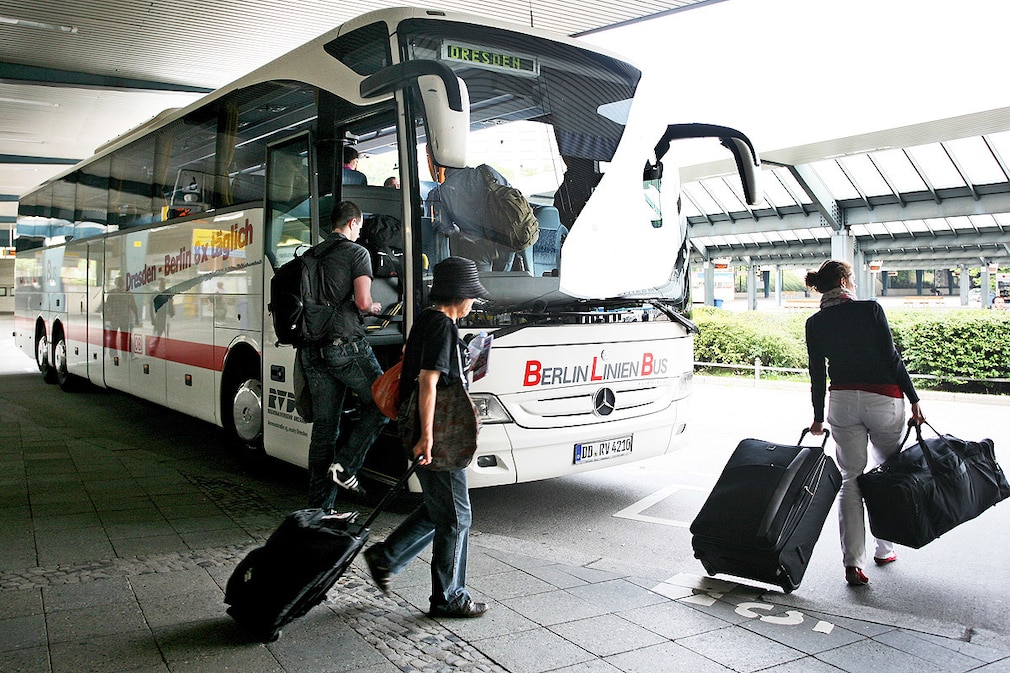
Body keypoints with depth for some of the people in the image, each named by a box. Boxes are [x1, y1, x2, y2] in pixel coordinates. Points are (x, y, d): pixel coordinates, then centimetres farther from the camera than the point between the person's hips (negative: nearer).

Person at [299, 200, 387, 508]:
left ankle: (319, 506, 12)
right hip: (345, 343, -7)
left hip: (312, 349, 7)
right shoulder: (357, 253, -1)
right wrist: (374, 308, 11)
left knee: (324, 425, 9)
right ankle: (345, 465, -4)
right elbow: (362, 302, -11)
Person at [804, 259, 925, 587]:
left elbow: (817, 373, 6)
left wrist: (818, 418, 15)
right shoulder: (870, 309, -6)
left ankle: (852, 561, -4)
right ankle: (884, 549, 26)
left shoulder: (814, 324, 3)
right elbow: (892, 357, -8)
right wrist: (914, 400, -2)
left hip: (842, 401, 2)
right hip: (884, 399, -2)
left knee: (850, 479, 6)